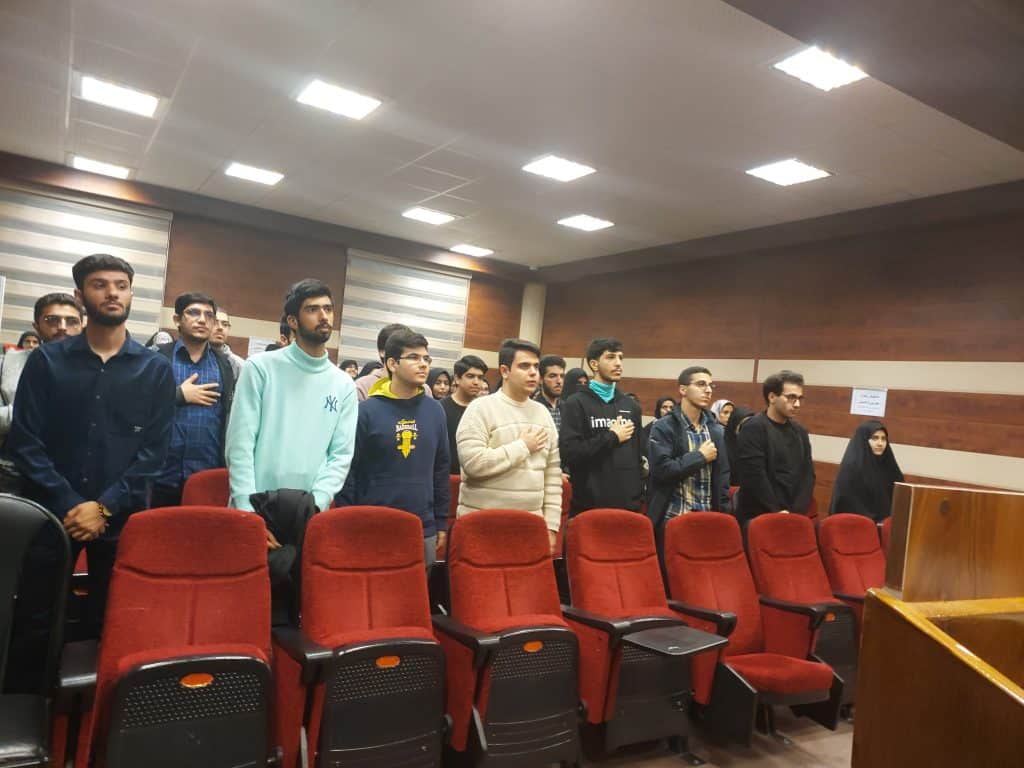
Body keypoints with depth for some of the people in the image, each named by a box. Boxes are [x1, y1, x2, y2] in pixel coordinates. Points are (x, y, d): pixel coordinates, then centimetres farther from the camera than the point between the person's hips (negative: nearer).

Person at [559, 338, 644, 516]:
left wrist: (639, 493, 11)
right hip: (589, 504, -5)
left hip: (627, 503, 5)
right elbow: (569, 452, -16)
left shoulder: (631, 405, 16)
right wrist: (612, 437, -10)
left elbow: (639, 452, 19)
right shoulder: (576, 404, -4)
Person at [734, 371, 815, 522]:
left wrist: (797, 511, -6)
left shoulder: (800, 432, 11)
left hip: (793, 517, 6)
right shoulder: (753, 429, -12)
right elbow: (754, 477, -18)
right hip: (757, 517, -6)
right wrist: (776, 512, -14)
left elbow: (808, 474, 7)